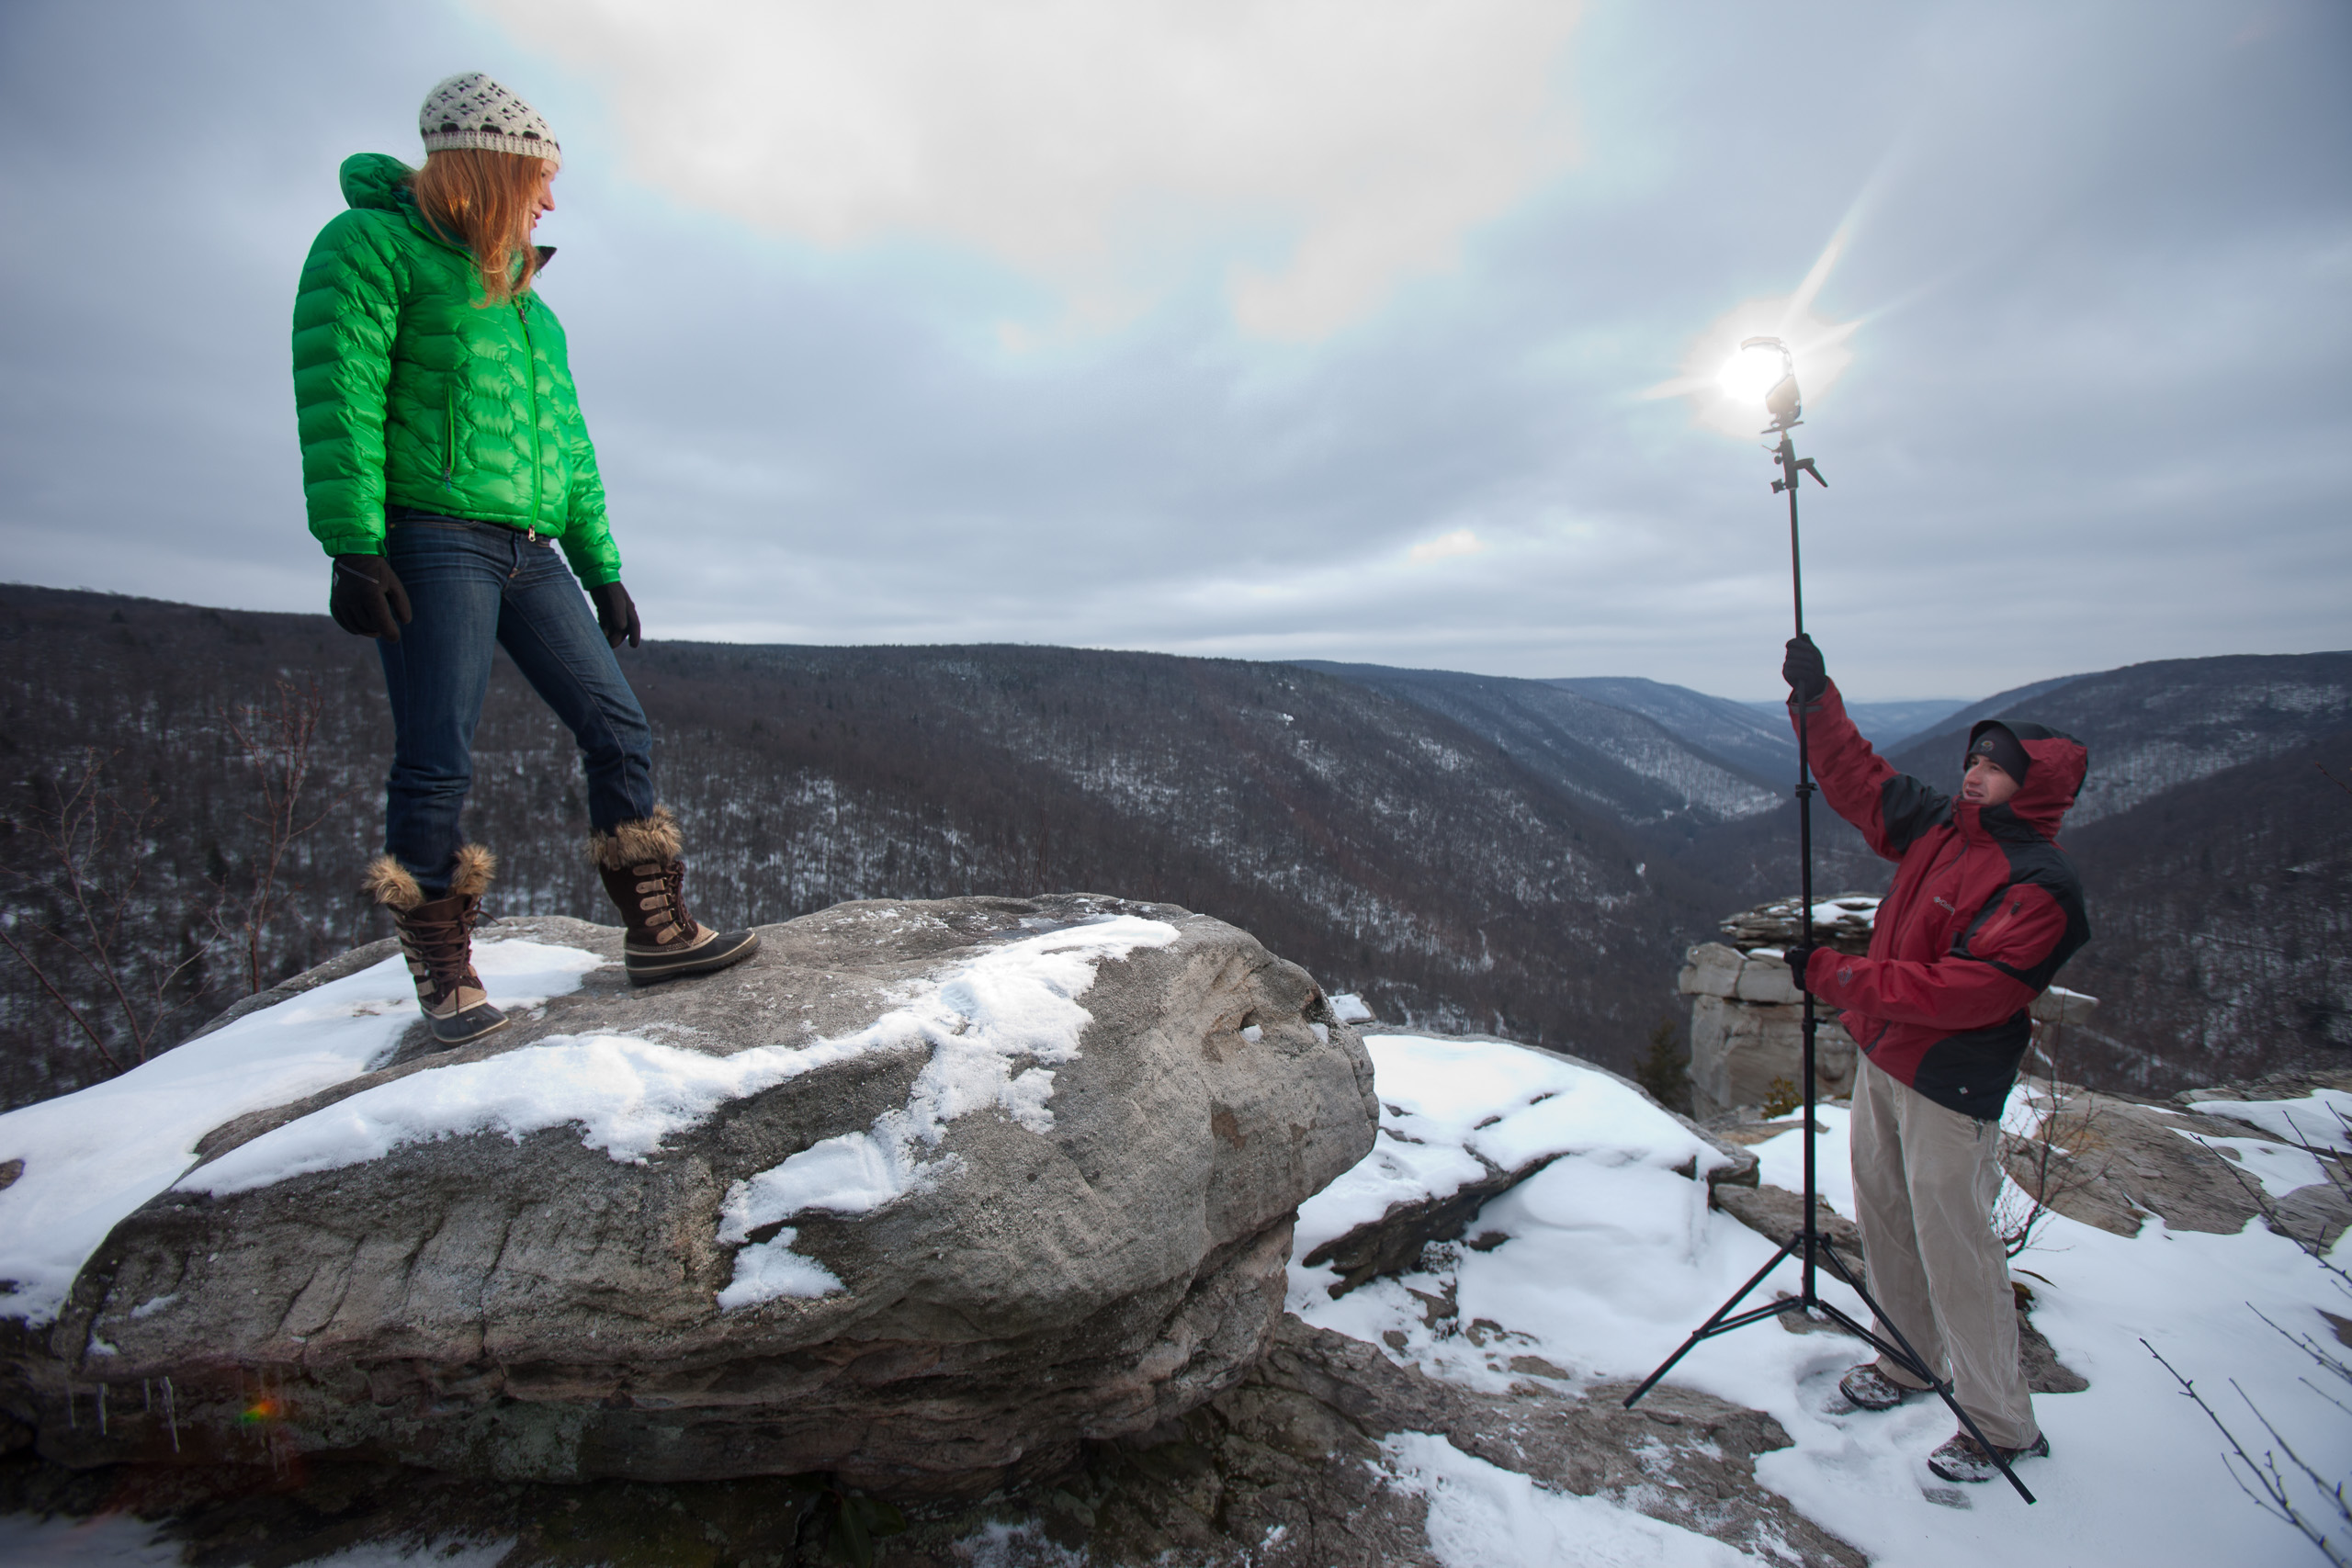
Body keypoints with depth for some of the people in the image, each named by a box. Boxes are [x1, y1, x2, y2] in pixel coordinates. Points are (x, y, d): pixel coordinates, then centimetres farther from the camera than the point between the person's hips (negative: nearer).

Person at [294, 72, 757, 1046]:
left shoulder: (520, 292, 24)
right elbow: (339, 401, -9)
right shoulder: (372, 245, 2)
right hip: (432, 540, -7)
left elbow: (567, 444, 22)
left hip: (530, 554, 7)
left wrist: (602, 570, 18)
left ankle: (657, 931, 5)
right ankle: (445, 977, 5)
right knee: (437, 763, -6)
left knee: (618, 730, -1)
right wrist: (353, 546, -18)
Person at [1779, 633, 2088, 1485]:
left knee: (1954, 1248, 1)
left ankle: (2003, 1425, 19)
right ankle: (1910, 1359, 38)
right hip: (1881, 1060, 8)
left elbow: (1964, 991, -25)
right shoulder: (1938, 825, 4)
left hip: (1949, 1088, -8)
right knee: (1885, 1221, 19)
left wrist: (1836, 976, -25)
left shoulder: (2042, 884, -18)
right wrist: (1816, 700, 5)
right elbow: (1860, 781, 15)